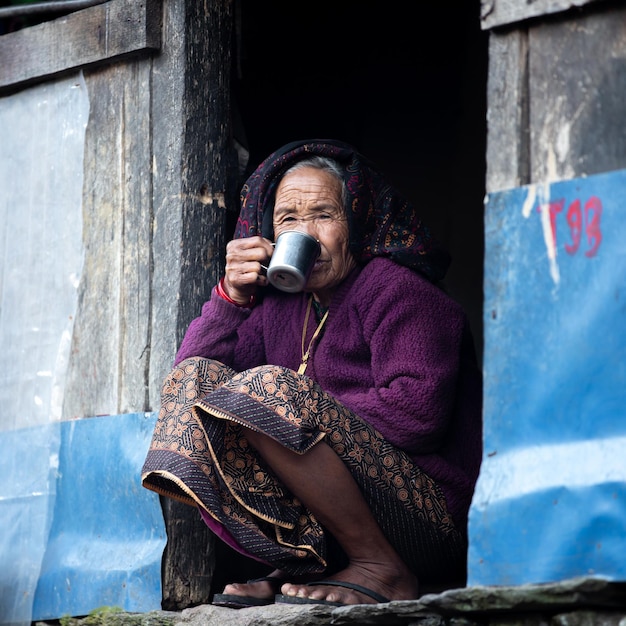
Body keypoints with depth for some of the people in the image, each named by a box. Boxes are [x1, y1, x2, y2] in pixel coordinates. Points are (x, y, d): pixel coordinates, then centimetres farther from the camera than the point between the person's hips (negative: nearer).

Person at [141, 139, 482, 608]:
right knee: (196, 378, 1)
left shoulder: (393, 288, -4)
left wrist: (310, 416, -13)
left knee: (266, 391, -25)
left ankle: (382, 571, -18)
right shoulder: (282, 301, 16)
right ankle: (295, 566, -9)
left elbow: (417, 412, -18)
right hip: (324, 533, 8)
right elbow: (191, 367, 11)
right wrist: (231, 295, 1)